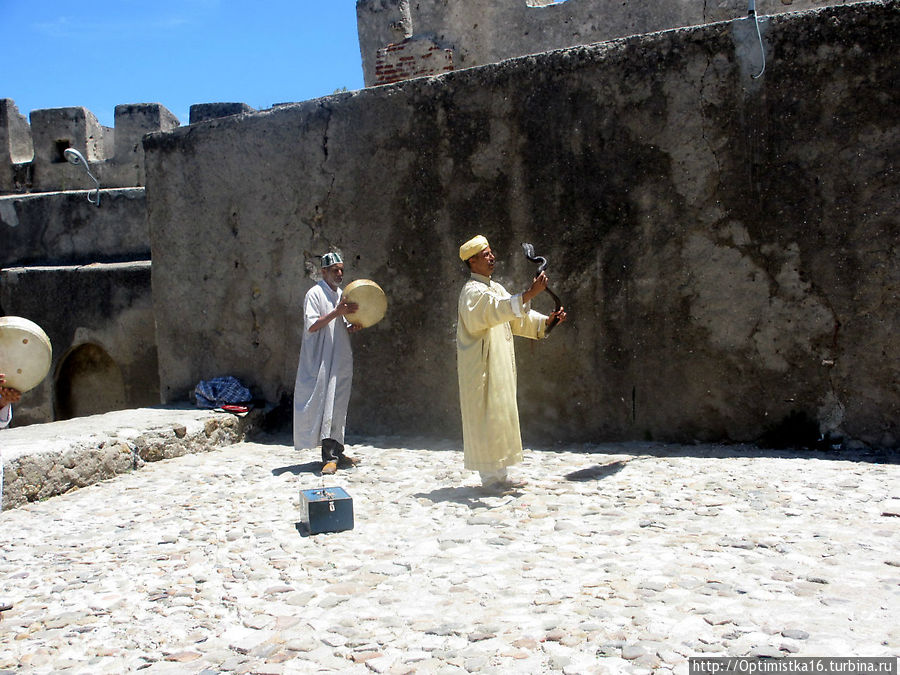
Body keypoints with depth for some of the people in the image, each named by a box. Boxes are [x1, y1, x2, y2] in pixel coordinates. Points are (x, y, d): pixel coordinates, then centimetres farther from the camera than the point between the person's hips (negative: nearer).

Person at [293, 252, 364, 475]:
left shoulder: (341, 295, 18)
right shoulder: (315, 294, -6)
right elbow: (312, 326, -16)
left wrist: (353, 327, 1)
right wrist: (337, 312, -23)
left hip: (341, 359, 8)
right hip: (322, 360, -7)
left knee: (338, 407, 10)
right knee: (326, 406, -10)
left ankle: (336, 453, 16)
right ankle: (330, 456, -11)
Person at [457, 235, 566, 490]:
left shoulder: (495, 287, 16)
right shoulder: (473, 291, -14)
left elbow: (518, 317, 12)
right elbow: (499, 309, -32)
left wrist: (546, 320, -3)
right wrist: (529, 294, -42)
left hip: (499, 366, 9)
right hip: (482, 367, -9)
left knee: (500, 416, 12)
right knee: (487, 417, -4)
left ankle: (499, 474, 20)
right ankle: (490, 476, 4)